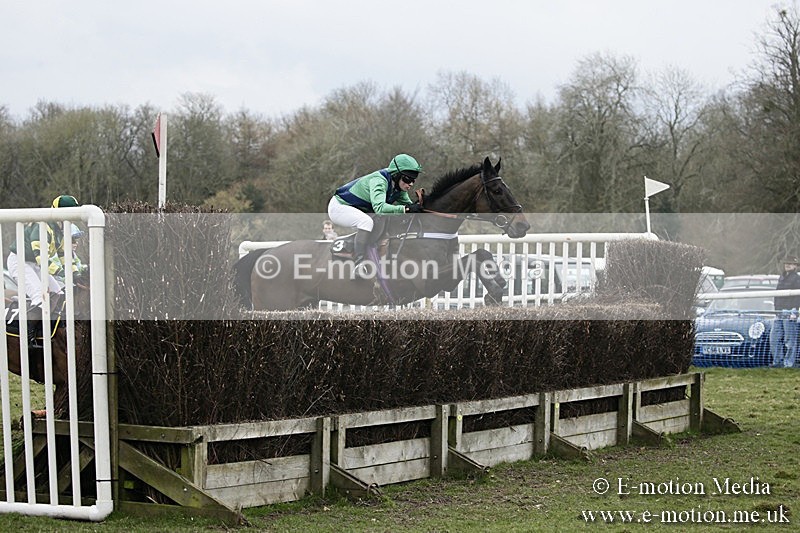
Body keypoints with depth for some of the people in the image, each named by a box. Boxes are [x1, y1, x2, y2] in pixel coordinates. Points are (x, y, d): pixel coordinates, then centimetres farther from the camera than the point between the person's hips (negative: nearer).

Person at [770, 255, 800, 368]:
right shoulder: (782, 277, 19)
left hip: (789, 312, -8)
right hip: (779, 313, 8)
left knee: (789, 339, -5)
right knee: (774, 338, 6)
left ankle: (789, 362, -1)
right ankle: (777, 360, 13)